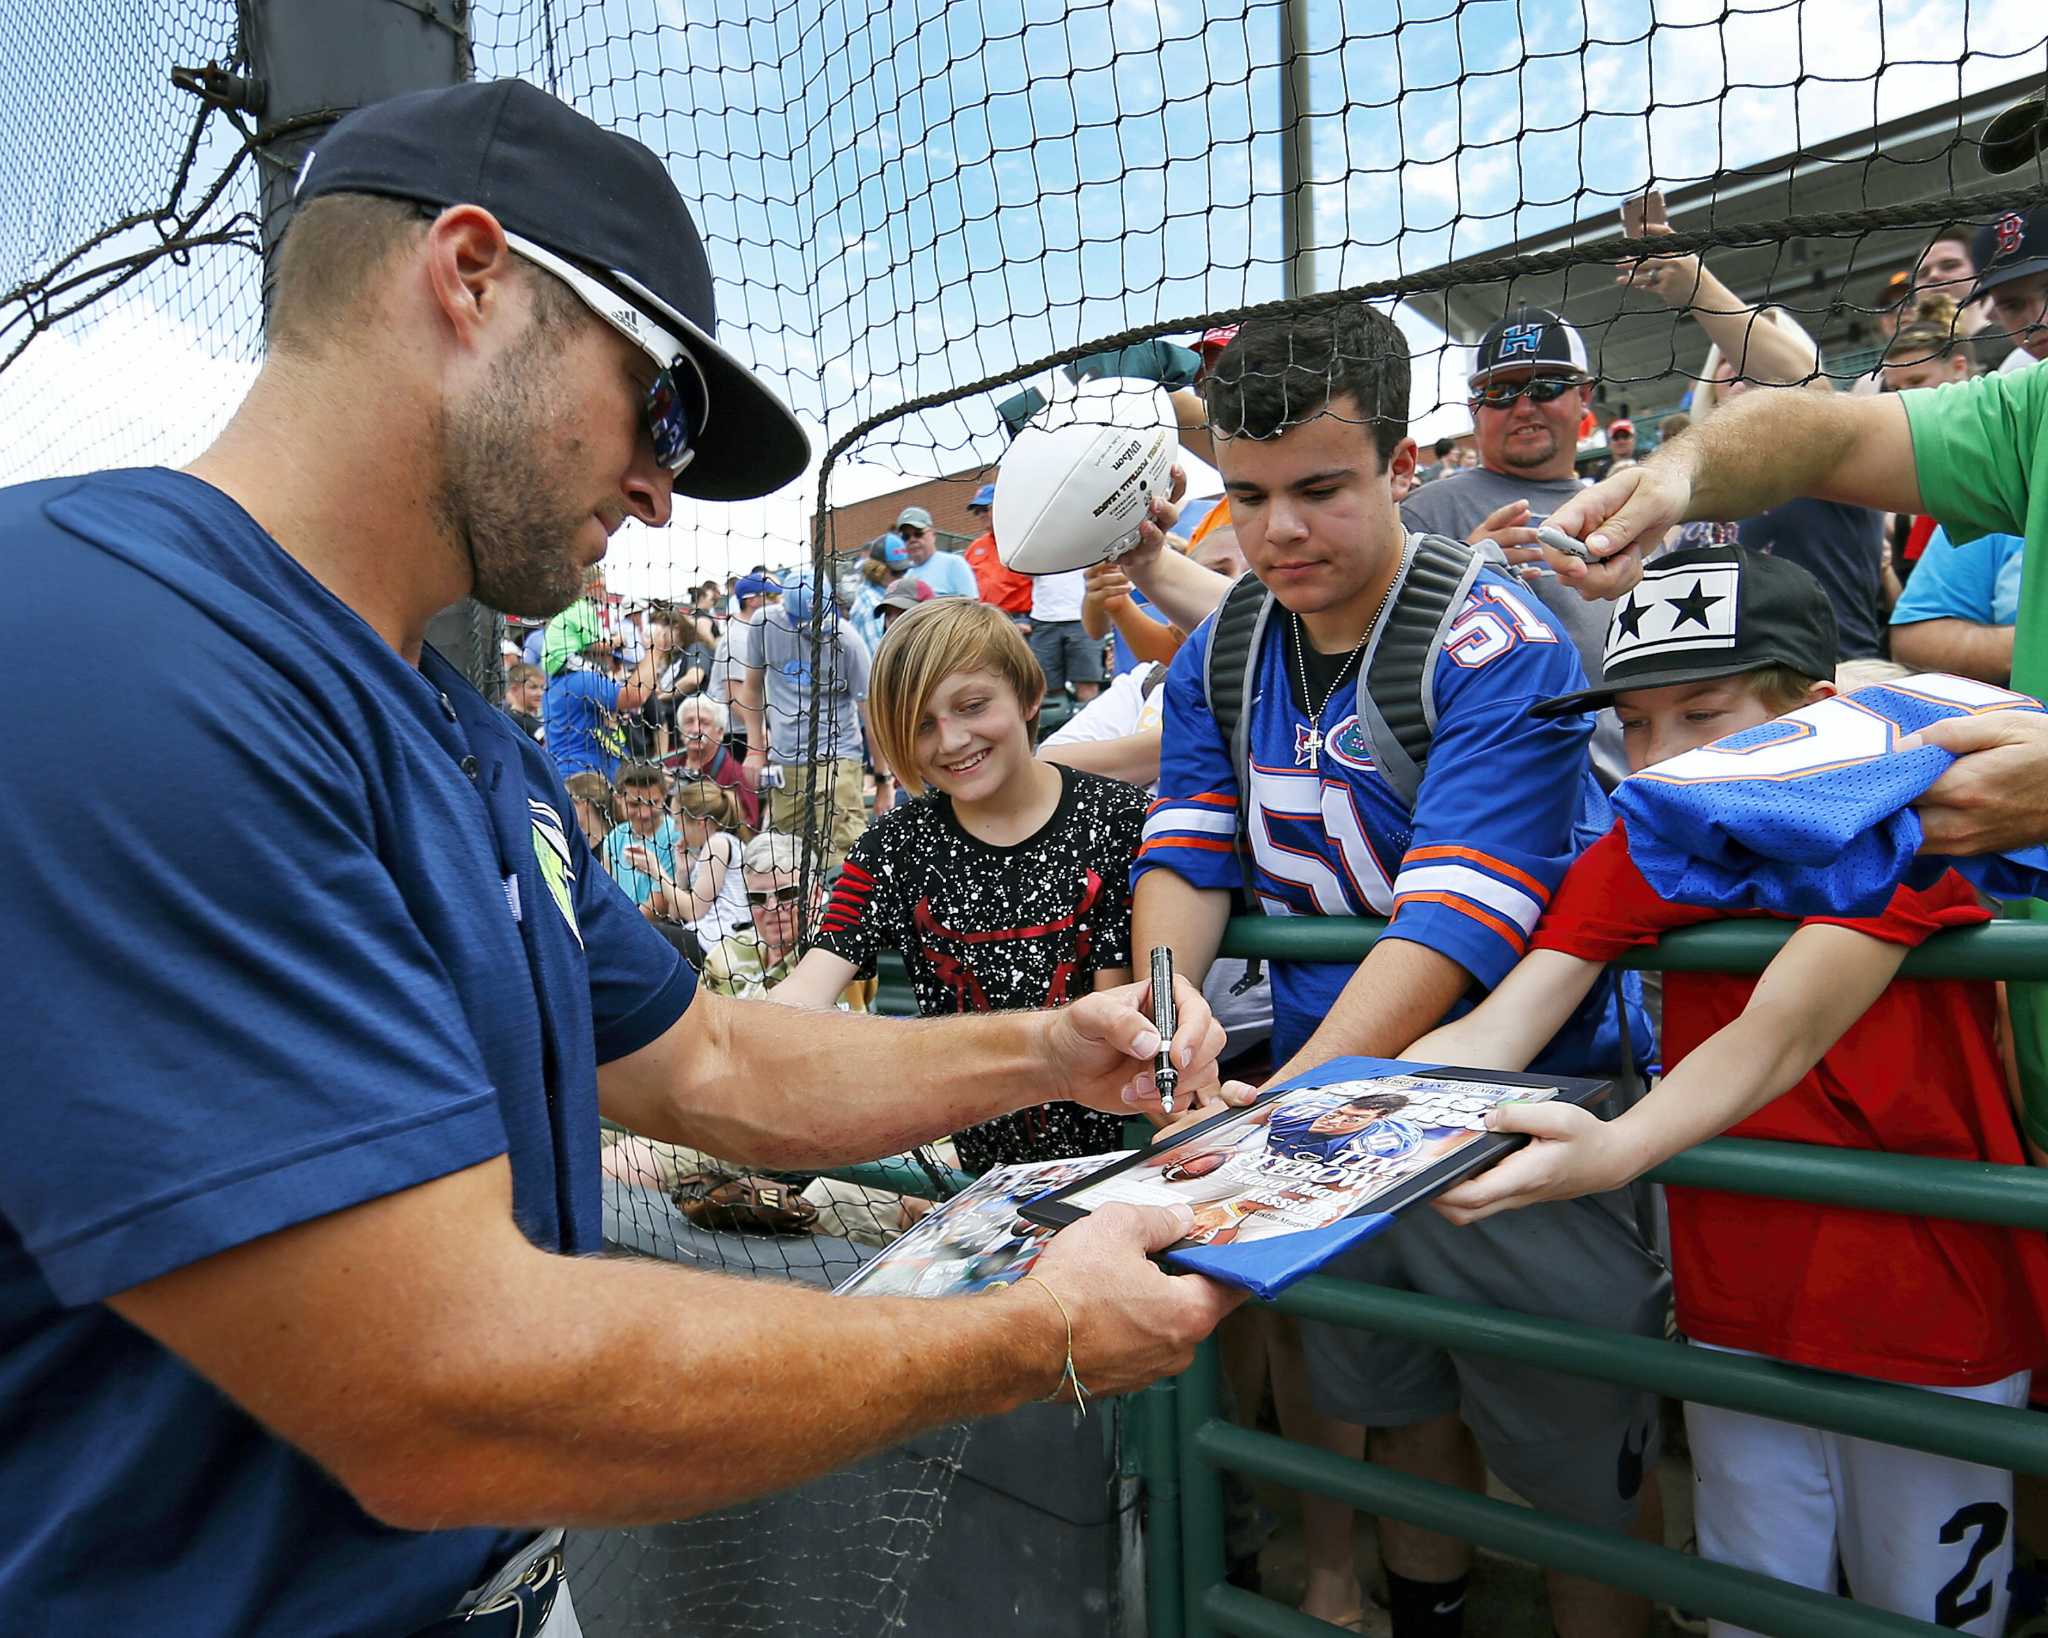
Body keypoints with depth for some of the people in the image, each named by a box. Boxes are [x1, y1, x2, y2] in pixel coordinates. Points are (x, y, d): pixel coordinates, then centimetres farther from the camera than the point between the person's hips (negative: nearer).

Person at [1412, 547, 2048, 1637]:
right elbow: (1493, 1031, -18)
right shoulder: (1636, 851, -6)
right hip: (1736, 1314, 3)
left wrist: (1613, 1149, -50)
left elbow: (1783, 1030, -33)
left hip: (1929, 1317, -3)